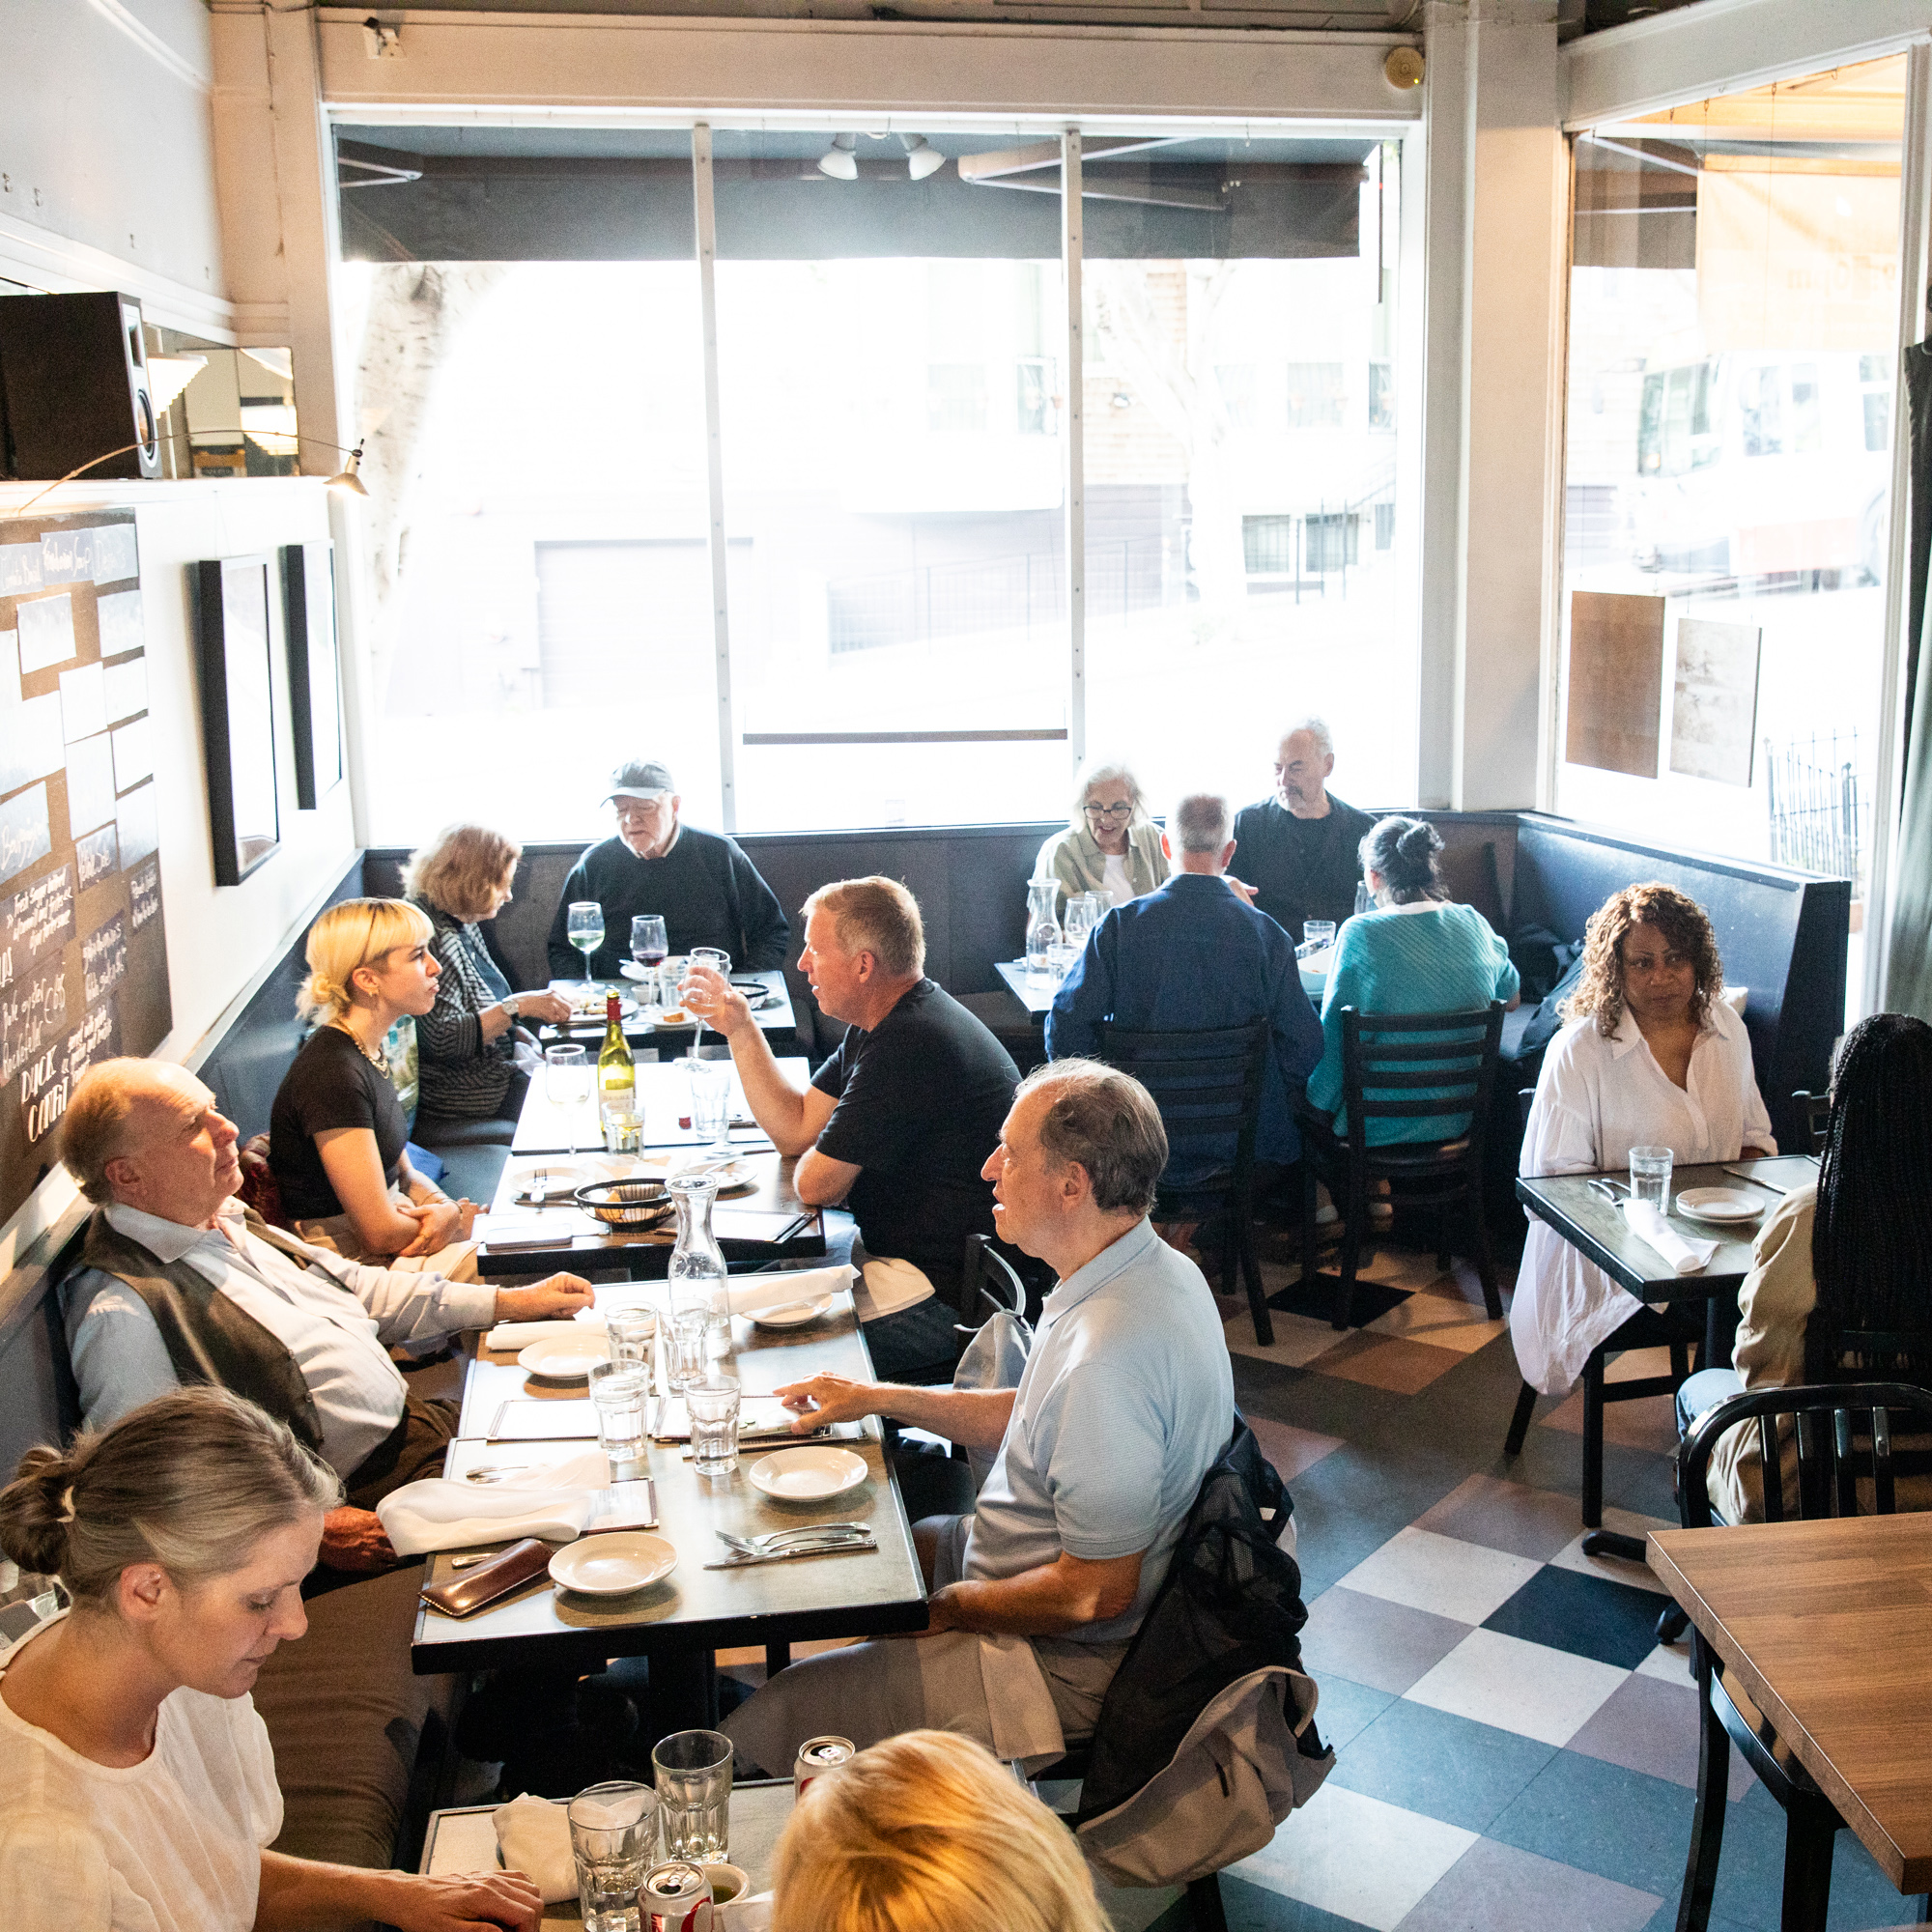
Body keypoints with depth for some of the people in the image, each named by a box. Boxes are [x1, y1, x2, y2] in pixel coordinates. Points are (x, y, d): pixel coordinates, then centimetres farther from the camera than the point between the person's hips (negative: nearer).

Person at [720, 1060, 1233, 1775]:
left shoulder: (1108, 1358, -34)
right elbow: (1036, 1419, 15)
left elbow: (1095, 1594, -28)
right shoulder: (1155, 1271, -1)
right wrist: (881, 1398, 11)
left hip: (1060, 1658, -10)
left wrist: (947, 1609, -13)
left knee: (755, 1731, -10)